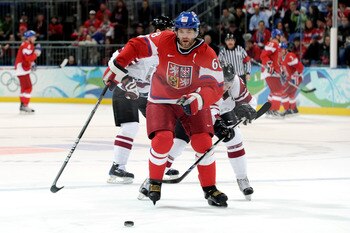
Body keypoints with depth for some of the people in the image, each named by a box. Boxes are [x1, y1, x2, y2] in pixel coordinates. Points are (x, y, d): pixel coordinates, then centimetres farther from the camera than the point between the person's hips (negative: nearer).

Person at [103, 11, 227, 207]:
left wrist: (198, 100, -41)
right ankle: (155, 183, 3)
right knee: (162, 139, -20)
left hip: (192, 101, 1)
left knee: (203, 142, -11)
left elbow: (216, 87, -24)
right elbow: (136, 46, -6)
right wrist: (117, 67, -12)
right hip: (161, 100, -1)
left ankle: (210, 189, 6)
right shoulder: (164, 41, -16)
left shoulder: (207, 55, -18)